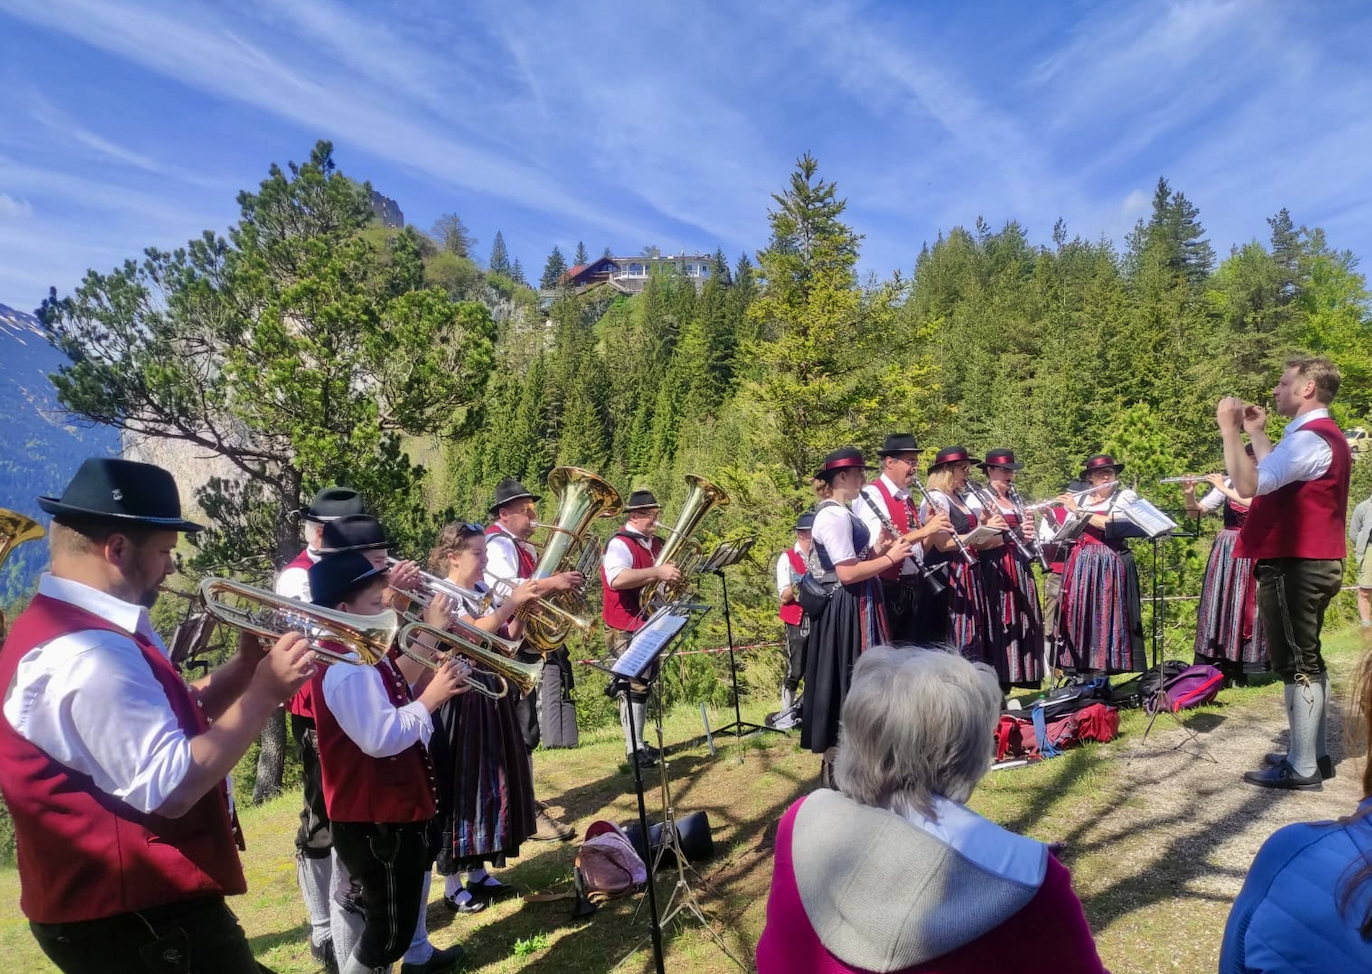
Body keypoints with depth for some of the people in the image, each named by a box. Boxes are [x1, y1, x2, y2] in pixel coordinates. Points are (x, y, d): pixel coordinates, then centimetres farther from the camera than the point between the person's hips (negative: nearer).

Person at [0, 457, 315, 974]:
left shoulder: (71, 626, 8)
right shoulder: (90, 650, -27)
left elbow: (165, 721, 12)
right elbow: (169, 789, -31)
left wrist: (242, 667, -3)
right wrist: (263, 692, -25)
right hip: (140, 916, -10)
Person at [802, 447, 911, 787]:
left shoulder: (840, 513, 14)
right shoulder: (835, 516, -19)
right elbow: (847, 573, -24)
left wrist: (877, 548, 5)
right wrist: (890, 557, -16)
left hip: (853, 607, 11)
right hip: (845, 609, -11)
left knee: (852, 680, 16)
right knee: (846, 682, -3)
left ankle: (841, 753, 27)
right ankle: (836, 762, 8)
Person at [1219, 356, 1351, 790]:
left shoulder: (1310, 439, -19)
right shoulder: (1323, 436, 16)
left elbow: (1249, 484, -30)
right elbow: (1277, 476, 24)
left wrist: (1229, 431, -22)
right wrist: (1256, 432, 19)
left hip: (1294, 566, -11)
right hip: (1309, 562, 11)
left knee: (1295, 664, -4)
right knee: (1304, 661, 17)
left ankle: (1302, 768, 3)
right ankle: (1314, 753, 27)